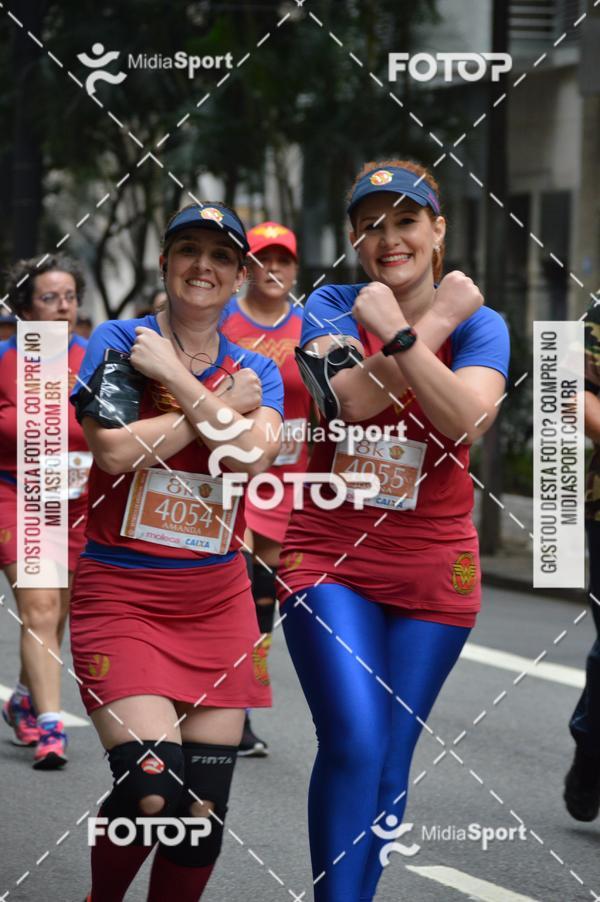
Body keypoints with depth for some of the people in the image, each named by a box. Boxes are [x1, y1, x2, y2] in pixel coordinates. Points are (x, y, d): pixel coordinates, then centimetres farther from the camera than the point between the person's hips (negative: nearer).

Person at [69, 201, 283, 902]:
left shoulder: (255, 374, 9)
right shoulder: (120, 342, -1)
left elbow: (252, 455, -12)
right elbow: (114, 452, -17)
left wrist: (177, 377, -15)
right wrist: (222, 404, -12)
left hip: (217, 603, 4)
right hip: (120, 598, -4)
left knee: (203, 813, 0)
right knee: (151, 791, -18)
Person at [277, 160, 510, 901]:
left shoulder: (479, 324, 1)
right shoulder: (332, 306, 0)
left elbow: (468, 419, -19)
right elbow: (350, 400, -19)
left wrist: (398, 332, -24)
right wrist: (439, 320, -15)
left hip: (432, 564, 1)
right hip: (330, 553, -1)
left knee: (390, 764, 5)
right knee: (354, 743, -18)